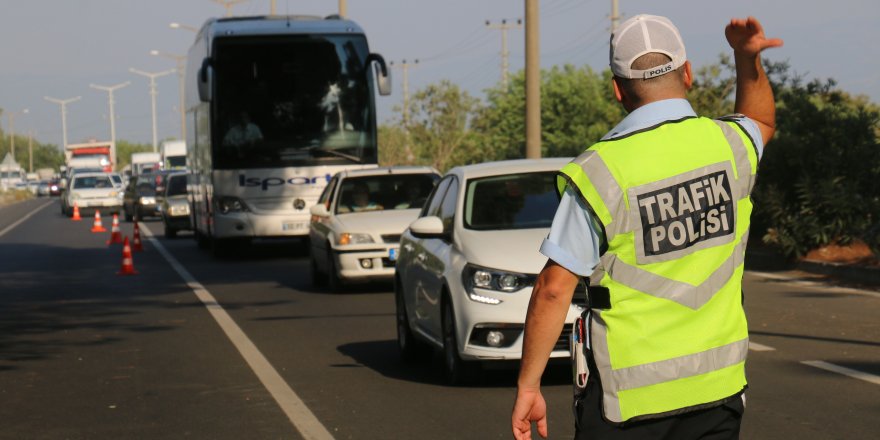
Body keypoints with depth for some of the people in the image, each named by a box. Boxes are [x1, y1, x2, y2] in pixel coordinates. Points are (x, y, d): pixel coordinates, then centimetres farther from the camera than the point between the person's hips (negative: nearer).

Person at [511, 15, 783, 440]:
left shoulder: (599, 171, -12)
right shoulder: (729, 144, 1)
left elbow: (554, 288, -11)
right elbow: (760, 123, 29)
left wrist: (527, 385, -4)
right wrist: (748, 58, 16)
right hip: (717, 386, 4)